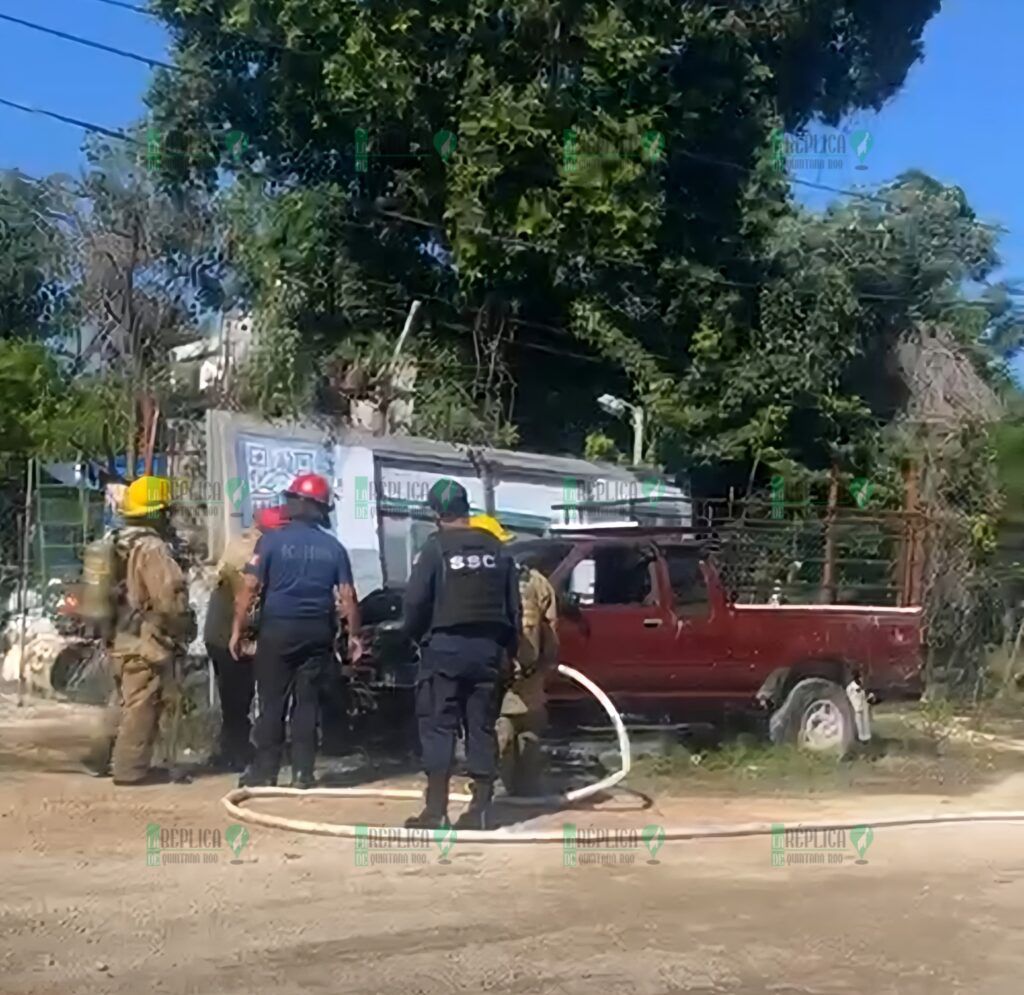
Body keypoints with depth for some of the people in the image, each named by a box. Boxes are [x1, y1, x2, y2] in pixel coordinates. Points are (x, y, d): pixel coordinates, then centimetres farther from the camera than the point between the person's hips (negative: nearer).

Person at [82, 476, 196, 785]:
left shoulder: (113, 542, 10)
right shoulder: (152, 548, -19)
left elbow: (106, 589, 15)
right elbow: (171, 596, -22)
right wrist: (186, 626, -7)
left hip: (119, 637, 9)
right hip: (146, 640, -9)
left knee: (125, 700, 21)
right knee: (142, 705, -1)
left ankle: (103, 757, 24)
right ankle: (131, 768, 4)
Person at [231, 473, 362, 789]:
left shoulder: (272, 539, -5)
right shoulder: (333, 547, 3)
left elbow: (250, 587, -10)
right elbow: (347, 596, 1)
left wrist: (237, 630, -6)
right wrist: (354, 635, 10)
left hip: (277, 629, -2)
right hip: (317, 632, 2)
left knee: (272, 703, 4)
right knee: (307, 703, 7)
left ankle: (264, 771, 6)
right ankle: (303, 773, 7)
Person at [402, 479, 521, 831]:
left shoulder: (435, 548, -6)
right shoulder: (497, 550, 11)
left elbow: (415, 601, -10)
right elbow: (513, 606, 13)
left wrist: (415, 635, 8)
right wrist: (508, 650, 19)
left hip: (445, 646, -5)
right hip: (488, 648, 5)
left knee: (438, 728, 0)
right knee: (482, 728, 8)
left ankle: (436, 810, -3)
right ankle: (480, 809, 9)